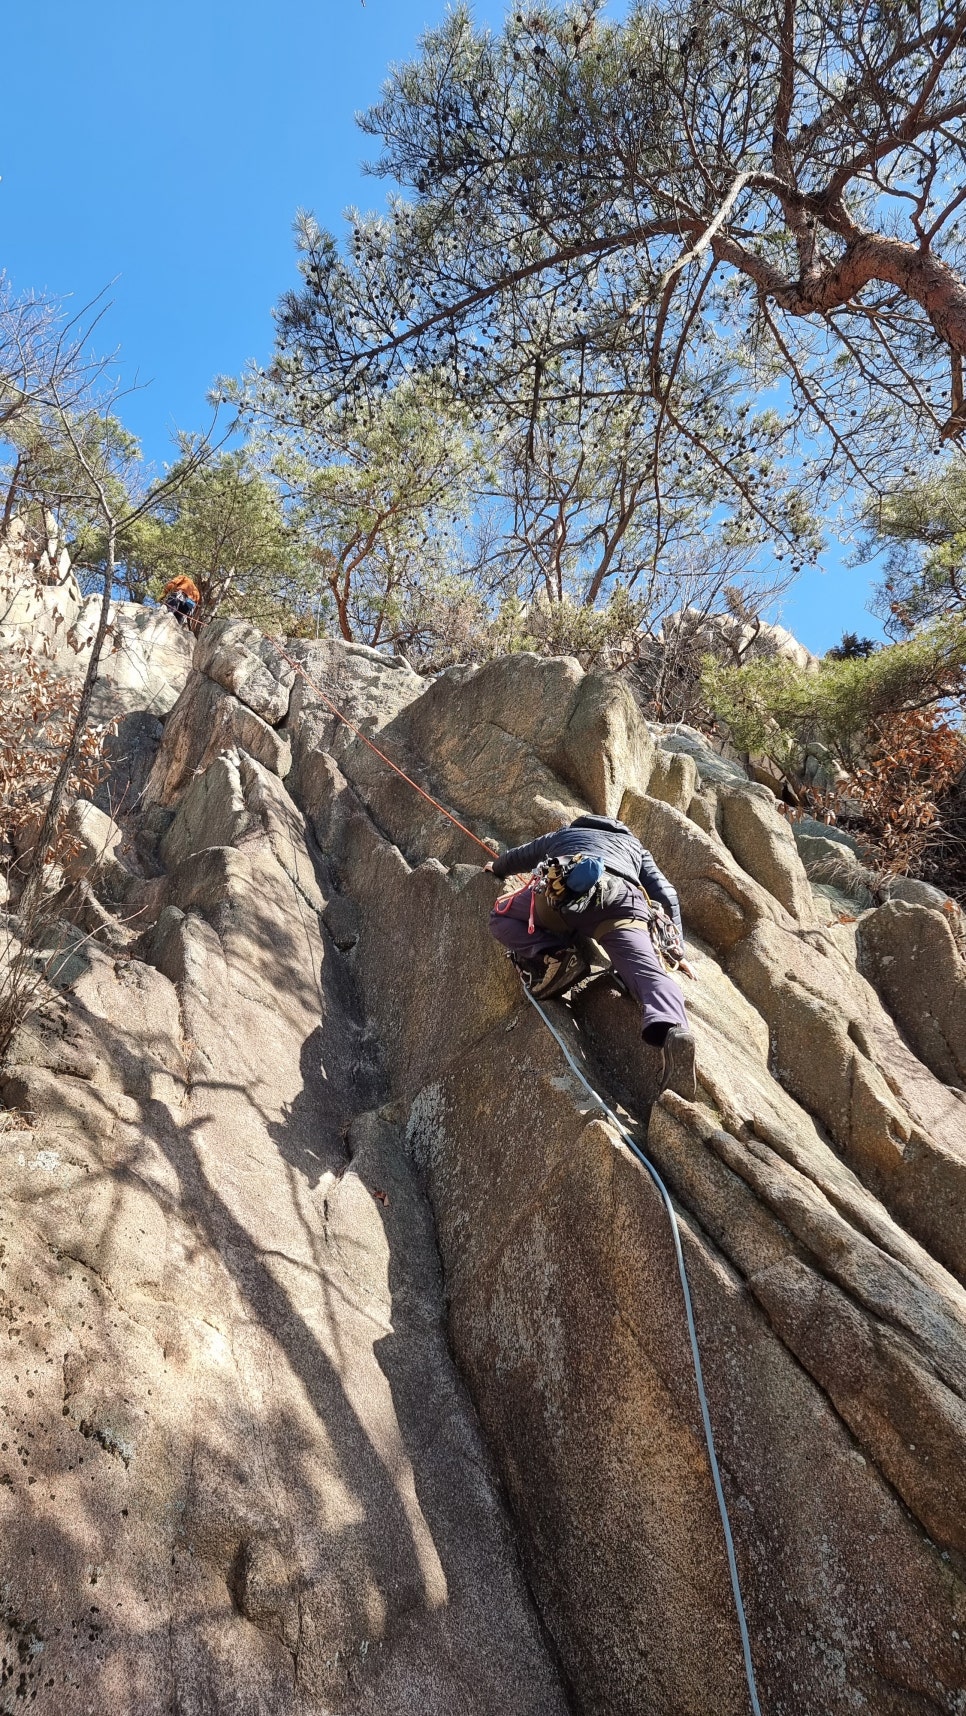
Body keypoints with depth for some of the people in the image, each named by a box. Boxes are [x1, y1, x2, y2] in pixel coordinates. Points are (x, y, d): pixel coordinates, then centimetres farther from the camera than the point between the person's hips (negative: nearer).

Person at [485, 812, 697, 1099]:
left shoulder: (562, 835, 44)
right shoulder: (634, 846, 43)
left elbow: (519, 857, 58)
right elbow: (666, 896, 34)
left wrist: (497, 868, 80)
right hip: (623, 900, 1)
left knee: (501, 916, 23)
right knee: (649, 972, -13)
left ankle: (551, 956, -5)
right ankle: (672, 1030, -46)